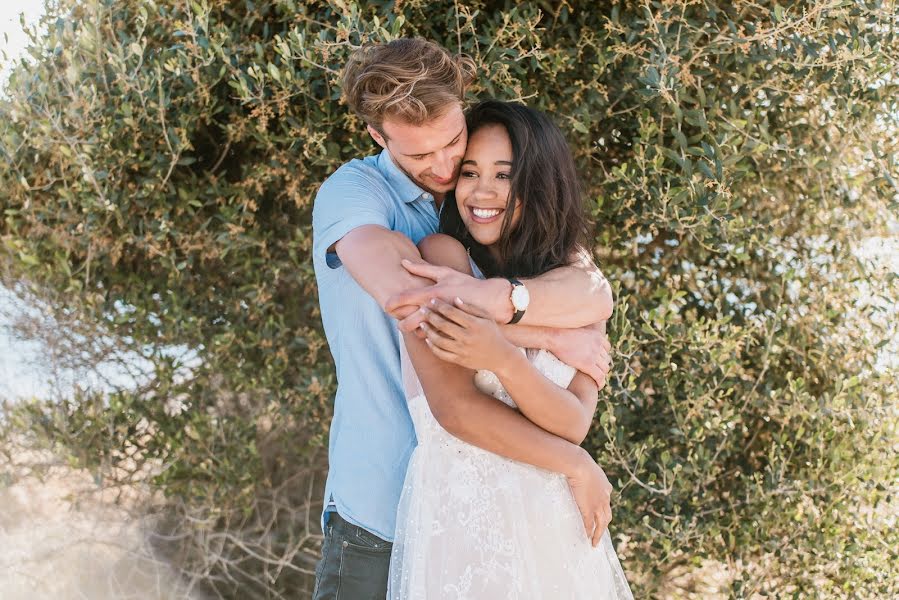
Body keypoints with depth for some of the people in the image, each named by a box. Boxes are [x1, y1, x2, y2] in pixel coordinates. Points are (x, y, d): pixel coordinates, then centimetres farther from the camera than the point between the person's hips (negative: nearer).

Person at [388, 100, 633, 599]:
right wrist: (576, 466, -5)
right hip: (459, 513, -5)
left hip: (554, 521, 5)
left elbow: (574, 423, -8)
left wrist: (502, 360, -26)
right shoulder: (441, 256, -10)